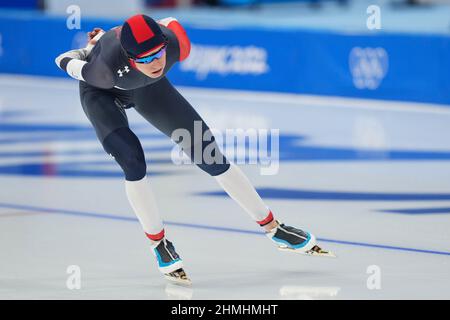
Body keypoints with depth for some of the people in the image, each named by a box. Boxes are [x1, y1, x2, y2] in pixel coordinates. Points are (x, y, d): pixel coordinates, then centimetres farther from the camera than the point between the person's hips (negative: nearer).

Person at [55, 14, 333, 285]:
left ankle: (272, 227, 12)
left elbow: (169, 24, -12)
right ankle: (158, 242, -3)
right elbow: (68, 64, -23)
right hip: (101, 92, -3)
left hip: (146, 87, 3)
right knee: (132, 159, -26)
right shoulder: (106, 67, -44)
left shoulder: (177, 44, -37)